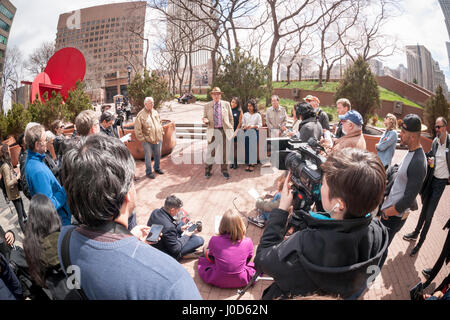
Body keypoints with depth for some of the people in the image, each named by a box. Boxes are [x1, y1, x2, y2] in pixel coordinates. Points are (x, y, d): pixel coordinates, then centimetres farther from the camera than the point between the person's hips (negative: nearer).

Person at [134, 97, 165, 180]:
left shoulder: (155, 112, 9)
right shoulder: (141, 115, -11)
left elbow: (159, 123, 22)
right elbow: (137, 129, -11)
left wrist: (162, 132, 14)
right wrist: (142, 138, -12)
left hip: (157, 139, 6)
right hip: (147, 141, -6)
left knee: (158, 155, 16)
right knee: (148, 157, 1)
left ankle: (157, 168, 36)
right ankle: (148, 172, 15)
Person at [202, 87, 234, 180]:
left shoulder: (226, 104, 8)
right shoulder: (207, 106, 8)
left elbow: (231, 118, 12)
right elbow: (205, 117, 11)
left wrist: (231, 129, 5)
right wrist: (205, 120, -13)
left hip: (225, 131, 1)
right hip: (213, 131, 0)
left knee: (224, 151, 5)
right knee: (210, 152, -2)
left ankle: (224, 170, 21)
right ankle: (207, 170, 17)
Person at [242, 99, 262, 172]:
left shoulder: (257, 115, 5)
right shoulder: (245, 114, 13)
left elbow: (260, 125, 1)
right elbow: (243, 123, 12)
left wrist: (253, 126, -14)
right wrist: (244, 126, -10)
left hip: (254, 133, -2)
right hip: (246, 132, 3)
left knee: (253, 148, -4)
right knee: (247, 148, 0)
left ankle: (252, 164, 2)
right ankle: (248, 164, 9)